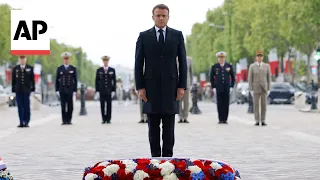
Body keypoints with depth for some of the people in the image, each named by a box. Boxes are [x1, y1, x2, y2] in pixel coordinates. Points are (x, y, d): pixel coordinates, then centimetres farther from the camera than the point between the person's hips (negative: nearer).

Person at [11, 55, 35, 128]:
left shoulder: (30, 68, 5)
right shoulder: (15, 69, 8)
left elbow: (32, 80, 4)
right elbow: (13, 80, 8)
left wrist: (33, 89, -1)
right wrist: (13, 90, 3)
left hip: (26, 91, -1)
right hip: (18, 91, 1)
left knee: (27, 107, -2)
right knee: (20, 107, 1)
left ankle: (26, 122, 3)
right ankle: (21, 122, 4)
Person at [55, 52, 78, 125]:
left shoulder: (73, 69, 4)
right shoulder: (59, 69, 5)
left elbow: (75, 80, 4)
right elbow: (57, 80, 6)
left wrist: (75, 90, -3)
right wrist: (57, 90, 0)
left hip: (70, 90, 0)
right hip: (62, 90, 0)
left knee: (70, 106, -1)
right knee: (63, 106, -1)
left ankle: (69, 120, 5)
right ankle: (64, 120, 2)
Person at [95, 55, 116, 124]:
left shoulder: (112, 70, 5)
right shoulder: (99, 70, 7)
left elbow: (114, 81, 5)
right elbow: (97, 81, 7)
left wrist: (114, 90, -3)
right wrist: (97, 90, 0)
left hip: (109, 91, 0)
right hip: (102, 91, 0)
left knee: (109, 105, -1)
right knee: (102, 105, -1)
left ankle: (108, 119, 3)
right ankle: (104, 119, 3)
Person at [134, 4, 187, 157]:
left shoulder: (177, 35, 7)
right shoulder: (144, 36, 5)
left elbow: (182, 62, 5)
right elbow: (138, 63, 4)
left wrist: (182, 86, -2)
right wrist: (140, 87, -4)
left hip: (170, 86, 0)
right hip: (151, 86, 0)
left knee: (169, 126, 2)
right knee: (153, 126, 3)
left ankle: (167, 157, 6)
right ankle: (155, 156, 8)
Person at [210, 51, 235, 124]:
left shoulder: (229, 66, 5)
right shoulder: (214, 67, 3)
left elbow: (233, 77, 10)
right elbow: (211, 78, 6)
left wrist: (231, 87, 2)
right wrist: (213, 87, -1)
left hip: (227, 88, 1)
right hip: (218, 88, -1)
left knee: (226, 104, 1)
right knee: (219, 104, -2)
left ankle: (225, 119, 5)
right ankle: (220, 119, 2)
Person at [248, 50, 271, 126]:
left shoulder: (267, 66, 2)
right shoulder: (252, 66, -2)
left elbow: (269, 78, 4)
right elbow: (250, 79, -2)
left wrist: (269, 89, -2)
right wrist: (251, 90, -8)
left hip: (264, 88, 1)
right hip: (256, 88, -1)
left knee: (263, 105, 0)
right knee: (256, 105, -2)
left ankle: (263, 121, 5)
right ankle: (257, 121, 4)